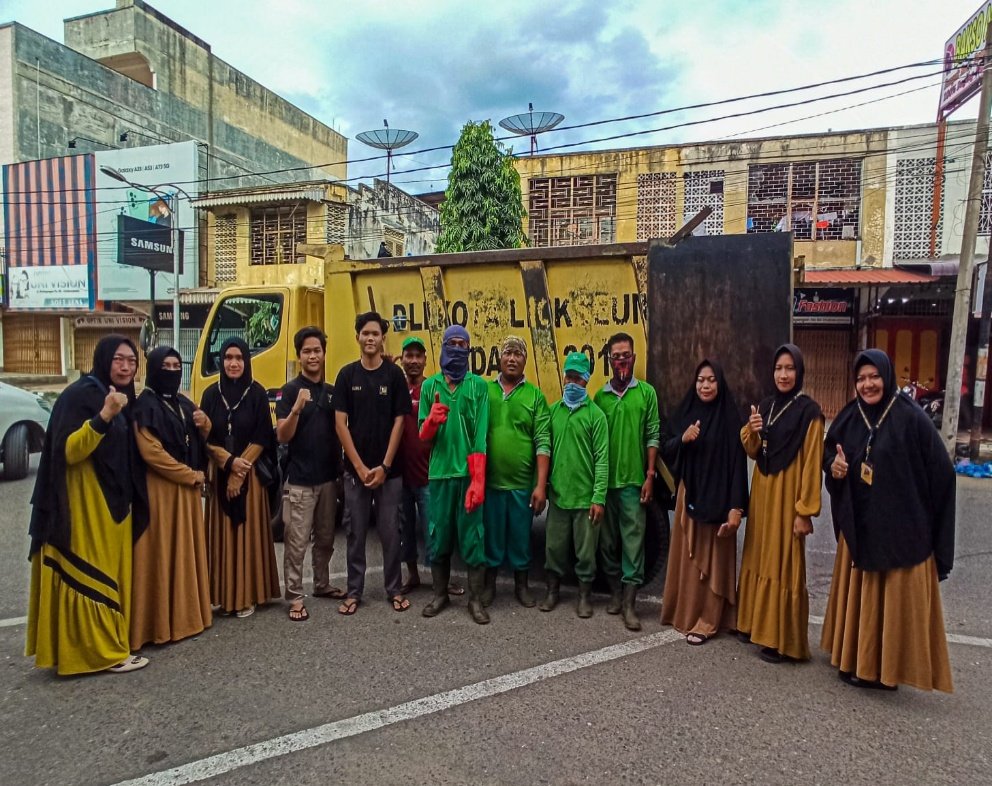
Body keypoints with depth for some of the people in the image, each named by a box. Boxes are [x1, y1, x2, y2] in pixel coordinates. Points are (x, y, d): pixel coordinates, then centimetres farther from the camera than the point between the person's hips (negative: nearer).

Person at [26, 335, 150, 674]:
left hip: (114, 502, 9)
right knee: (90, 576, -1)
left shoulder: (123, 397, 12)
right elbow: (68, 451, -24)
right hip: (86, 504, -9)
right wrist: (104, 416, -32)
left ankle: (108, 643, 25)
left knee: (110, 574, 15)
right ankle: (102, 651, 7)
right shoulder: (80, 394, -14)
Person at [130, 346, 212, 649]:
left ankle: (187, 613, 22)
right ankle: (162, 621, 4)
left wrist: (204, 425, -4)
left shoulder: (185, 404, 14)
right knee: (163, 552, -4)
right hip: (161, 488, -8)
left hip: (188, 488, 8)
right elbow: (151, 452, -17)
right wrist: (191, 475, -12)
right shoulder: (145, 405, -9)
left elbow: (201, 442, 19)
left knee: (188, 549, 12)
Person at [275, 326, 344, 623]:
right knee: (296, 541, -1)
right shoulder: (290, 390, -6)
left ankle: (322, 585, 30)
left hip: (328, 477, 5)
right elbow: (282, 436, -13)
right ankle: (294, 597, 9)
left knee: (325, 538, 15)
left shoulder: (332, 392, 9)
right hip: (299, 480, -5)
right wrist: (296, 409, -27)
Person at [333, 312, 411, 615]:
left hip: (389, 469, -1)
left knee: (390, 532, 7)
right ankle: (354, 591, 21)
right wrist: (359, 466, -9)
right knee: (356, 532, 9)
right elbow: (340, 423, -2)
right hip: (355, 469, 1)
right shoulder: (347, 375, 1)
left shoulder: (394, 374, -1)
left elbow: (399, 422, -2)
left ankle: (395, 590, 21)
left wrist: (384, 466, -9)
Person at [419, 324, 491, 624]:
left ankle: (476, 599, 16)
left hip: (469, 473, -2)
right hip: (440, 472, 2)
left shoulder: (478, 385, 0)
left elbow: (480, 435, -6)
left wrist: (478, 480, -13)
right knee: (438, 537, 10)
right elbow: (423, 436, 8)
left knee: (473, 537, 2)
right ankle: (440, 595, 26)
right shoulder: (430, 385, 7)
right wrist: (431, 420, -16)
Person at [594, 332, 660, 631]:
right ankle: (614, 592, 26)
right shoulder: (600, 396, 8)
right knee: (608, 539, 11)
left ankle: (629, 603, 6)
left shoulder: (646, 392, 2)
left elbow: (653, 436, -1)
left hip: (633, 480, -2)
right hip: (604, 480, 3)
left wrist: (650, 476, -6)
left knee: (633, 539, -1)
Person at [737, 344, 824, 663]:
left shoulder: (809, 411, -11)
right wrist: (751, 431, -9)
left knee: (784, 564, 0)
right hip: (761, 492, 7)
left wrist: (805, 511, -16)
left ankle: (782, 639, 11)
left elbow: (811, 463, -14)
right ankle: (757, 624, 28)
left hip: (787, 495, -7)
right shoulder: (765, 406, 9)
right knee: (759, 558, 14)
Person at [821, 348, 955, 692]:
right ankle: (858, 660, 28)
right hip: (859, 526, 5)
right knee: (859, 596, 14)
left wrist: (928, 524, -9)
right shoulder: (848, 419, 3)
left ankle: (888, 667, 19)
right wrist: (834, 468, -9)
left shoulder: (911, 418, -11)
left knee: (896, 599, 5)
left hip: (902, 527, -5)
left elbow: (940, 473, -9)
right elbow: (829, 456, 15)